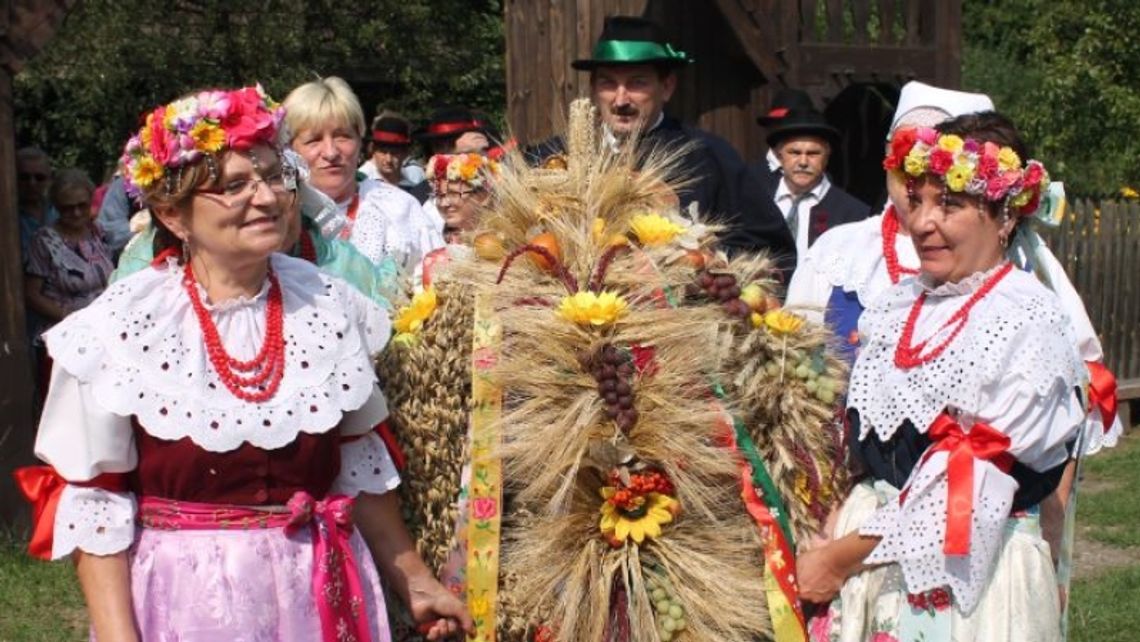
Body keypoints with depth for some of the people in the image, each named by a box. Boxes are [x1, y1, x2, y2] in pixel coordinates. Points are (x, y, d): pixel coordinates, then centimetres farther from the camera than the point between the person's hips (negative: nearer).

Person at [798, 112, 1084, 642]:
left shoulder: (1029, 323, -13)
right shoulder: (897, 306, 6)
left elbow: (977, 486, -17)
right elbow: (856, 434, 10)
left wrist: (840, 558, -14)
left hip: (965, 573, -5)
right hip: (866, 559, 5)